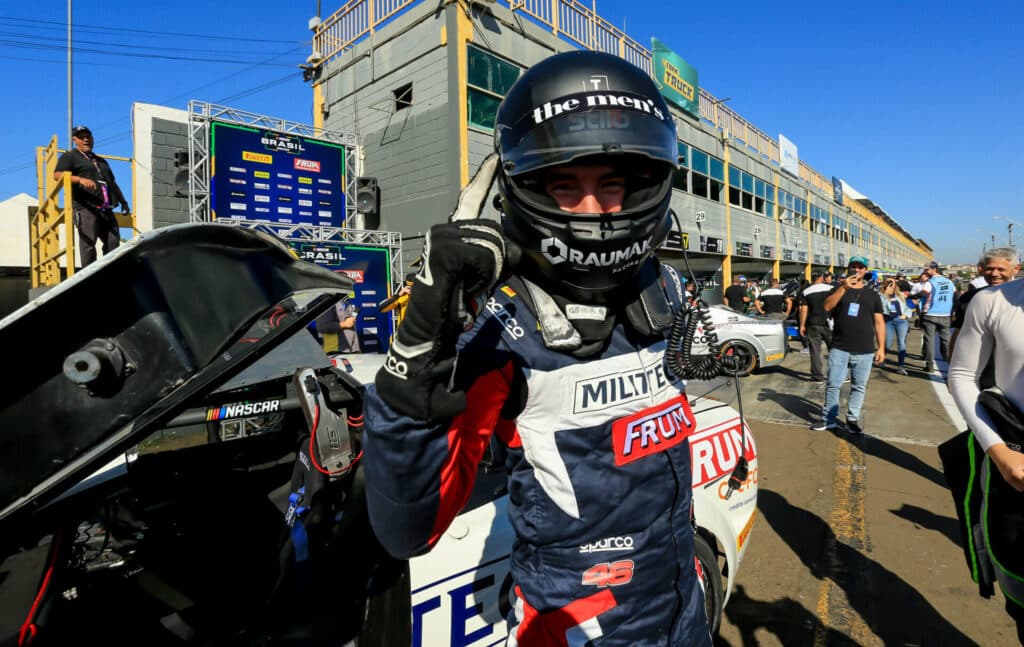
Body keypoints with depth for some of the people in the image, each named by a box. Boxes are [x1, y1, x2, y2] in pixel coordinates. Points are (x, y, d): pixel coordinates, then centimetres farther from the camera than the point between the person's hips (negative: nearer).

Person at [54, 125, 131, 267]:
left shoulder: (101, 161, 31)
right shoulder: (69, 157, 11)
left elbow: (113, 183, 34)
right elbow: (57, 175, -5)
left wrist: (123, 201, 24)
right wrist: (80, 179, -22)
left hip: (105, 208, 6)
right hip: (85, 207, -6)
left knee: (113, 242, -3)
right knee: (88, 242, -11)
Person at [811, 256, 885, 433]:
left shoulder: (872, 295, 9)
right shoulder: (839, 289, 7)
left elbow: (879, 322, 8)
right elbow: (827, 306, -12)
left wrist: (881, 348, 3)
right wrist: (843, 287, -21)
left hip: (864, 351, 1)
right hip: (839, 348, -1)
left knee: (859, 387, 7)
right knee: (833, 385, 2)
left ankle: (852, 419, 17)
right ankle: (828, 419, 10)